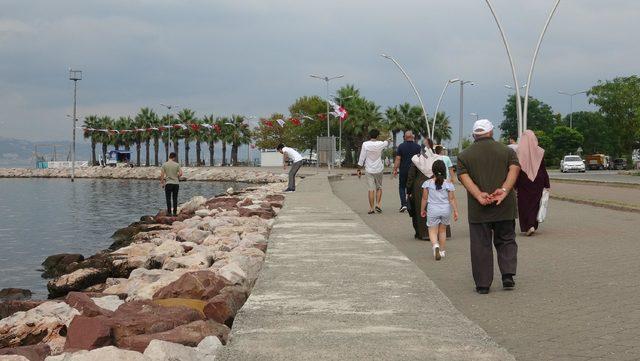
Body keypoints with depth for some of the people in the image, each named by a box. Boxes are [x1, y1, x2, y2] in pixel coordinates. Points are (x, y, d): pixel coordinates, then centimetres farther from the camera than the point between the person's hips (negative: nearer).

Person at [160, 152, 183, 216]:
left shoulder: (164, 165, -3)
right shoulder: (177, 164, -1)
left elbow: (162, 175, -6)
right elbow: (180, 173, -5)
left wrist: (162, 183, 4)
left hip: (168, 183, -1)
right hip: (176, 183, 1)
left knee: (168, 199, 1)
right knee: (175, 199, 6)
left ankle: (169, 212, -4)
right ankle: (175, 212, 5)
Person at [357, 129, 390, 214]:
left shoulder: (365, 144, -8)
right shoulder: (380, 144, -4)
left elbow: (362, 158, -6)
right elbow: (387, 143, 20)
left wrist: (359, 169, 3)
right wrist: (388, 140, 45)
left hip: (369, 170, 0)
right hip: (378, 169, 0)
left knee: (371, 189, 3)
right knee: (379, 188, 15)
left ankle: (371, 208, 3)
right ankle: (378, 204, 3)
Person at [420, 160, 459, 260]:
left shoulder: (427, 183, -8)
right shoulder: (448, 184, -8)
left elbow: (424, 198, -2)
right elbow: (452, 199, -7)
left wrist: (422, 210, 10)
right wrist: (455, 211, 1)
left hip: (433, 210, -2)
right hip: (446, 210, 2)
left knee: (432, 231, 4)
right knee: (442, 230, 19)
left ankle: (435, 245, -25)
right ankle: (442, 251, 26)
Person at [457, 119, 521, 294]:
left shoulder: (464, 155, 6)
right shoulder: (507, 151, 7)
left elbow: (463, 176, -8)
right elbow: (515, 169, -8)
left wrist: (479, 195, -17)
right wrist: (504, 190, -17)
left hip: (478, 209, -1)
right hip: (505, 207, 1)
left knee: (481, 246, 4)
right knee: (506, 241, 14)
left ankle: (483, 284, 5)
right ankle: (508, 275, 0)